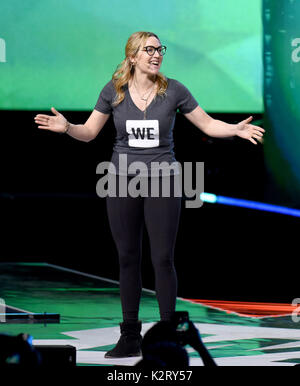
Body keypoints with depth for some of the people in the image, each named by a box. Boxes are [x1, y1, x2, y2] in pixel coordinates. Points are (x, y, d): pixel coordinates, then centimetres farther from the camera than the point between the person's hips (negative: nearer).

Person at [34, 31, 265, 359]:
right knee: (127, 259, 7)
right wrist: (66, 127, -13)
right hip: (123, 181, 2)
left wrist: (236, 130, -14)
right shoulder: (113, 91, 1)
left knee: (163, 259, -4)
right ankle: (130, 337, 15)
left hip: (162, 181, -2)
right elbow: (89, 132, 6)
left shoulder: (172, 90, -2)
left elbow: (207, 124, 3)